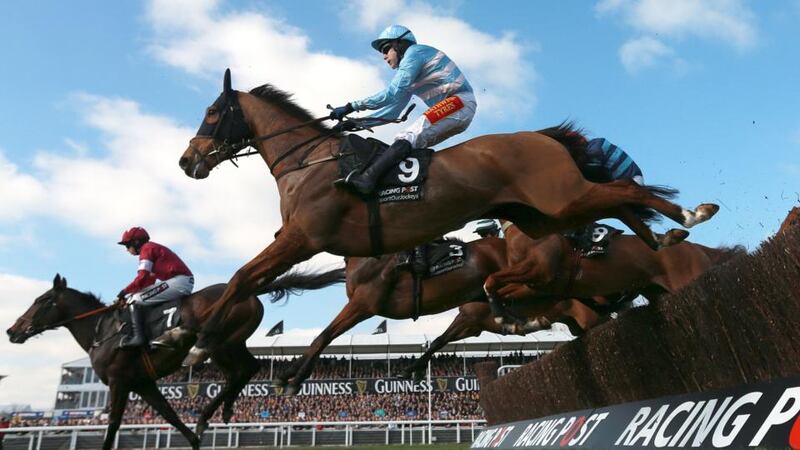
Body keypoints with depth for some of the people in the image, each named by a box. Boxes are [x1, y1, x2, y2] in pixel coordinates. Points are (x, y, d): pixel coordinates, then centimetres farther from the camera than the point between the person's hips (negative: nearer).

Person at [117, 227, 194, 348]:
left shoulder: (147, 248, -2)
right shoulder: (154, 248, 27)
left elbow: (142, 277, -12)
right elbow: (149, 280, 23)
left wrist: (125, 291, -1)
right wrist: (130, 292, 17)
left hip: (178, 282, -10)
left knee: (134, 300, -9)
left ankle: (138, 336, -18)